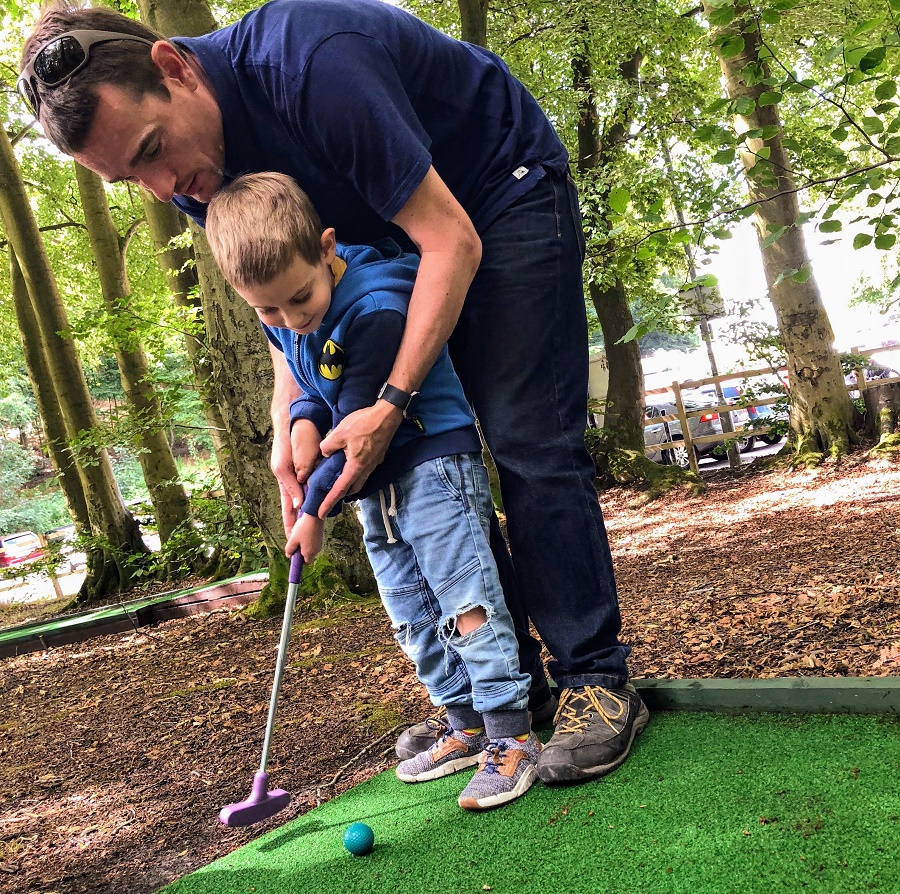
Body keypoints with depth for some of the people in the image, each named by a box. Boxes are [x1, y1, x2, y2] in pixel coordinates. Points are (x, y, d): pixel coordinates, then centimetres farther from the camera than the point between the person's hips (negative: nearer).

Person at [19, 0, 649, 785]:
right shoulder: (195, 171, -12)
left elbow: (451, 241, -31)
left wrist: (392, 406, -32)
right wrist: (288, 424, -15)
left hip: (506, 195, -6)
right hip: (391, 237, 7)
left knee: (529, 445, -15)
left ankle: (597, 681, -6)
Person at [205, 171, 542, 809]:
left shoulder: (376, 309, -26)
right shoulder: (280, 312, 0)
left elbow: (359, 424, -22)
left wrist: (315, 507, -13)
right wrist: (305, 420, -8)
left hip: (433, 463, -8)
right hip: (377, 483, 9)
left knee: (467, 603, -11)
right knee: (413, 619, 12)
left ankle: (512, 736, -2)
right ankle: (467, 727, 24)